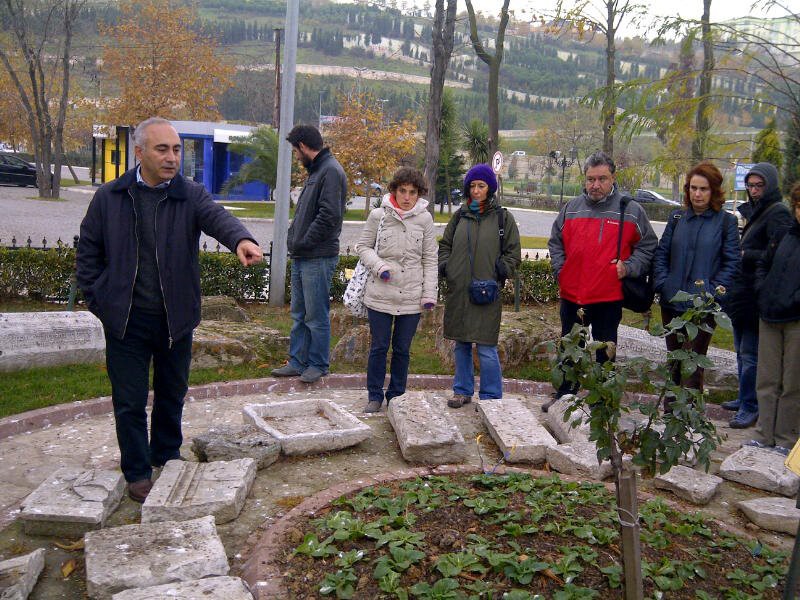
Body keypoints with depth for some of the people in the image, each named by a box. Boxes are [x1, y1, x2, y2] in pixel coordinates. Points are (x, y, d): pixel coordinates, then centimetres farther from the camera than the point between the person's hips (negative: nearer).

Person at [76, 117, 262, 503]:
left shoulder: (190, 195, -4)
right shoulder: (109, 197, -1)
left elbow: (217, 217, -26)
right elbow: (88, 251, 6)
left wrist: (240, 238, -48)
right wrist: (97, 301, -2)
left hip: (175, 318, 1)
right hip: (125, 319, -1)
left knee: (172, 394, 18)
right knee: (129, 400, 7)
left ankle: (167, 456, 39)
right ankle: (137, 472, 24)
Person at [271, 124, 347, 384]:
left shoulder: (331, 171, -13)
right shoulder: (316, 171, 17)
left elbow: (329, 216, -21)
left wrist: (302, 243, -14)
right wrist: (294, 239, 8)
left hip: (318, 258, -10)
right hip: (302, 256, 10)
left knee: (316, 316, 1)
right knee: (299, 314, 15)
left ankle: (318, 364, 14)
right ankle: (297, 362, 24)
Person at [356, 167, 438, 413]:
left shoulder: (424, 218, 1)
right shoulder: (378, 215, -2)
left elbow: (430, 259, 5)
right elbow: (363, 246, 6)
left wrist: (430, 293, 0)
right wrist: (378, 265, -12)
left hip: (412, 297, 1)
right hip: (380, 294, -1)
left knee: (402, 349, 10)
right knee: (379, 346, 6)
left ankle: (397, 395, 25)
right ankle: (375, 395, 21)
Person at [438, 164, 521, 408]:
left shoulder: (503, 217, 3)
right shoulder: (460, 215, 11)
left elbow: (513, 253, 5)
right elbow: (445, 244, 19)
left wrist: (501, 270, -11)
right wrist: (444, 264, 2)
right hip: (458, 291, 4)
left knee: (486, 347, -6)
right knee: (461, 344, 12)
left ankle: (491, 397, 7)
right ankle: (463, 390, 26)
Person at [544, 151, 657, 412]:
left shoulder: (631, 210, -3)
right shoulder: (571, 208, 4)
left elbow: (648, 246, 5)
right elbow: (555, 243, 16)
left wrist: (628, 267, -9)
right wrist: (560, 270, 4)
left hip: (609, 296, -3)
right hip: (571, 294, 3)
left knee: (605, 351, 10)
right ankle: (564, 395, 32)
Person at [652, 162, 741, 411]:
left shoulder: (726, 221, -2)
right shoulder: (677, 217, 8)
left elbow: (732, 261, -3)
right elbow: (661, 253, 10)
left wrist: (715, 290, -11)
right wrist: (662, 283, -3)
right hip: (672, 302, 4)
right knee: (674, 359, 14)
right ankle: (670, 411, 26)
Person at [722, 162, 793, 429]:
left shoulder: (778, 213, -12)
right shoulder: (750, 210, 15)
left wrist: (744, 255, -16)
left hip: (757, 295, -9)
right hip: (741, 292, 9)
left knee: (750, 353, -7)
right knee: (741, 350, 18)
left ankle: (750, 407, 0)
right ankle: (745, 398, 30)